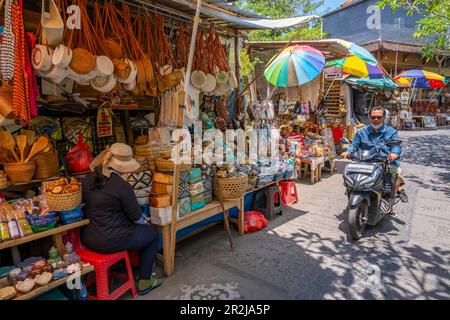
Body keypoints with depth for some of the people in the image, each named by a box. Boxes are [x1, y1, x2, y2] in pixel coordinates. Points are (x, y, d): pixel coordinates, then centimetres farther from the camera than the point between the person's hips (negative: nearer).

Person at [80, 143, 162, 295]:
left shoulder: (88, 178, 0)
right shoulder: (121, 185, -23)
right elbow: (136, 216, -13)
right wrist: (144, 221, 11)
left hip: (87, 238, 8)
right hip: (110, 242, -8)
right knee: (153, 234, 14)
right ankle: (144, 282, 21)